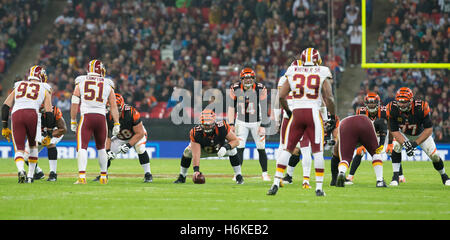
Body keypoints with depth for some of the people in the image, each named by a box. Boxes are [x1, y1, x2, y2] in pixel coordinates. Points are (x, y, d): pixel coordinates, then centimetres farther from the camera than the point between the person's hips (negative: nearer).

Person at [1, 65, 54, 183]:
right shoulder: (45, 90, 22)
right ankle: (30, 176, 20)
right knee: (33, 145, 22)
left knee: (19, 149, 4)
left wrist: (4, 127, 23)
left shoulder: (19, 86, 29)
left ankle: (21, 170, -25)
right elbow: (49, 113, 15)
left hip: (16, 114, 1)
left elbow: (5, 106, 21)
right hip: (32, 114, -1)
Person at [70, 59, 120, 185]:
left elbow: (75, 104, 7)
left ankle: (82, 176, -22)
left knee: (82, 147, -6)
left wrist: (73, 121, 13)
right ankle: (103, 177, 24)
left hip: (86, 117, -2)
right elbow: (113, 106, 10)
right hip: (101, 117, 2)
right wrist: (116, 124, 13)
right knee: (101, 148, 19)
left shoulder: (80, 83, 10)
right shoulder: (107, 85, 12)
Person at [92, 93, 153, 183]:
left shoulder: (131, 113, -36)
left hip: (136, 136, -4)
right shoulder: (107, 116, -23)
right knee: (107, 154, -9)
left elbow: (139, 133, -29)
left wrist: (128, 145, -35)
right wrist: (108, 150, -26)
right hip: (120, 138, 4)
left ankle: (148, 174, -21)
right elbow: (106, 136, -12)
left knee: (140, 148, -33)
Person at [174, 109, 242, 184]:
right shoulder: (196, 133, -36)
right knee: (187, 152, -23)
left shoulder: (222, 127, -35)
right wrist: (196, 169, -53)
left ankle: (239, 176, -9)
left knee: (232, 150, -28)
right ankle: (182, 177, 2)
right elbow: (195, 154, -40)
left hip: (220, 149, 0)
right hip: (204, 150, 0)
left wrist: (226, 147, -44)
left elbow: (236, 141, -24)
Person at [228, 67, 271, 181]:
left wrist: (263, 125, -11)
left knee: (261, 149, 1)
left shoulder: (260, 89, -12)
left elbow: (263, 109, -8)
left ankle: (265, 173, 15)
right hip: (241, 122, 1)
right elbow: (232, 107, 1)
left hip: (256, 122, -1)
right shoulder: (235, 89, -7)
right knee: (240, 148, -8)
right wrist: (231, 124, -3)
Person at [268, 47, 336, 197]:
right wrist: (333, 116, 7)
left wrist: (287, 111, 20)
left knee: (287, 149, 6)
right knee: (317, 151, 3)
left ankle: (276, 183, -2)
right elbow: (329, 98, -4)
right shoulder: (322, 74, 2)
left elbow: (281, 96, 6)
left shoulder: (293, 73, 8)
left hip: (296, 113, 2)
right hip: (313, 113, -2)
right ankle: (319, 187, 2)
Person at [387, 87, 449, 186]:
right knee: (396, 147, -27)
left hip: (421, 134, -1)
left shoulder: (421, 108, -36)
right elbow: (394, 131, -23)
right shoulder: (393, 109, -29)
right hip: (403, 134, 1)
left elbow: (429, 129, -29)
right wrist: (405, 143, -39)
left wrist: (415, 143, -37)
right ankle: (395, 176, -18)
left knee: (434, 155, -5)